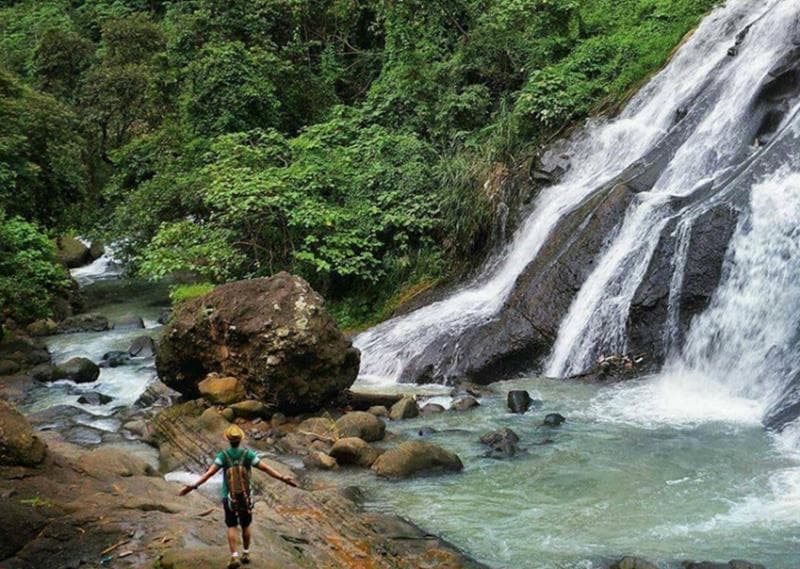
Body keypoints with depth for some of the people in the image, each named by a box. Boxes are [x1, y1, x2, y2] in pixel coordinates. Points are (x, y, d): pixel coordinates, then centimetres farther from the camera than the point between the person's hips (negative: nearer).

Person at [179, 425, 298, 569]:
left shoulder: (223, 455, -13)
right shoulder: (248, 454, -12)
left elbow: (210, 473, -26)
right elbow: (266, 468, -18)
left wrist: (193, 486, -30)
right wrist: (283, 479, -17)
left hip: (229, 498, -1)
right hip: (245, 497, 1)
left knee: (232, 527, 7)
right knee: (245, 525, 20)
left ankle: (234, 557, -6)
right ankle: (246, 554, 28)